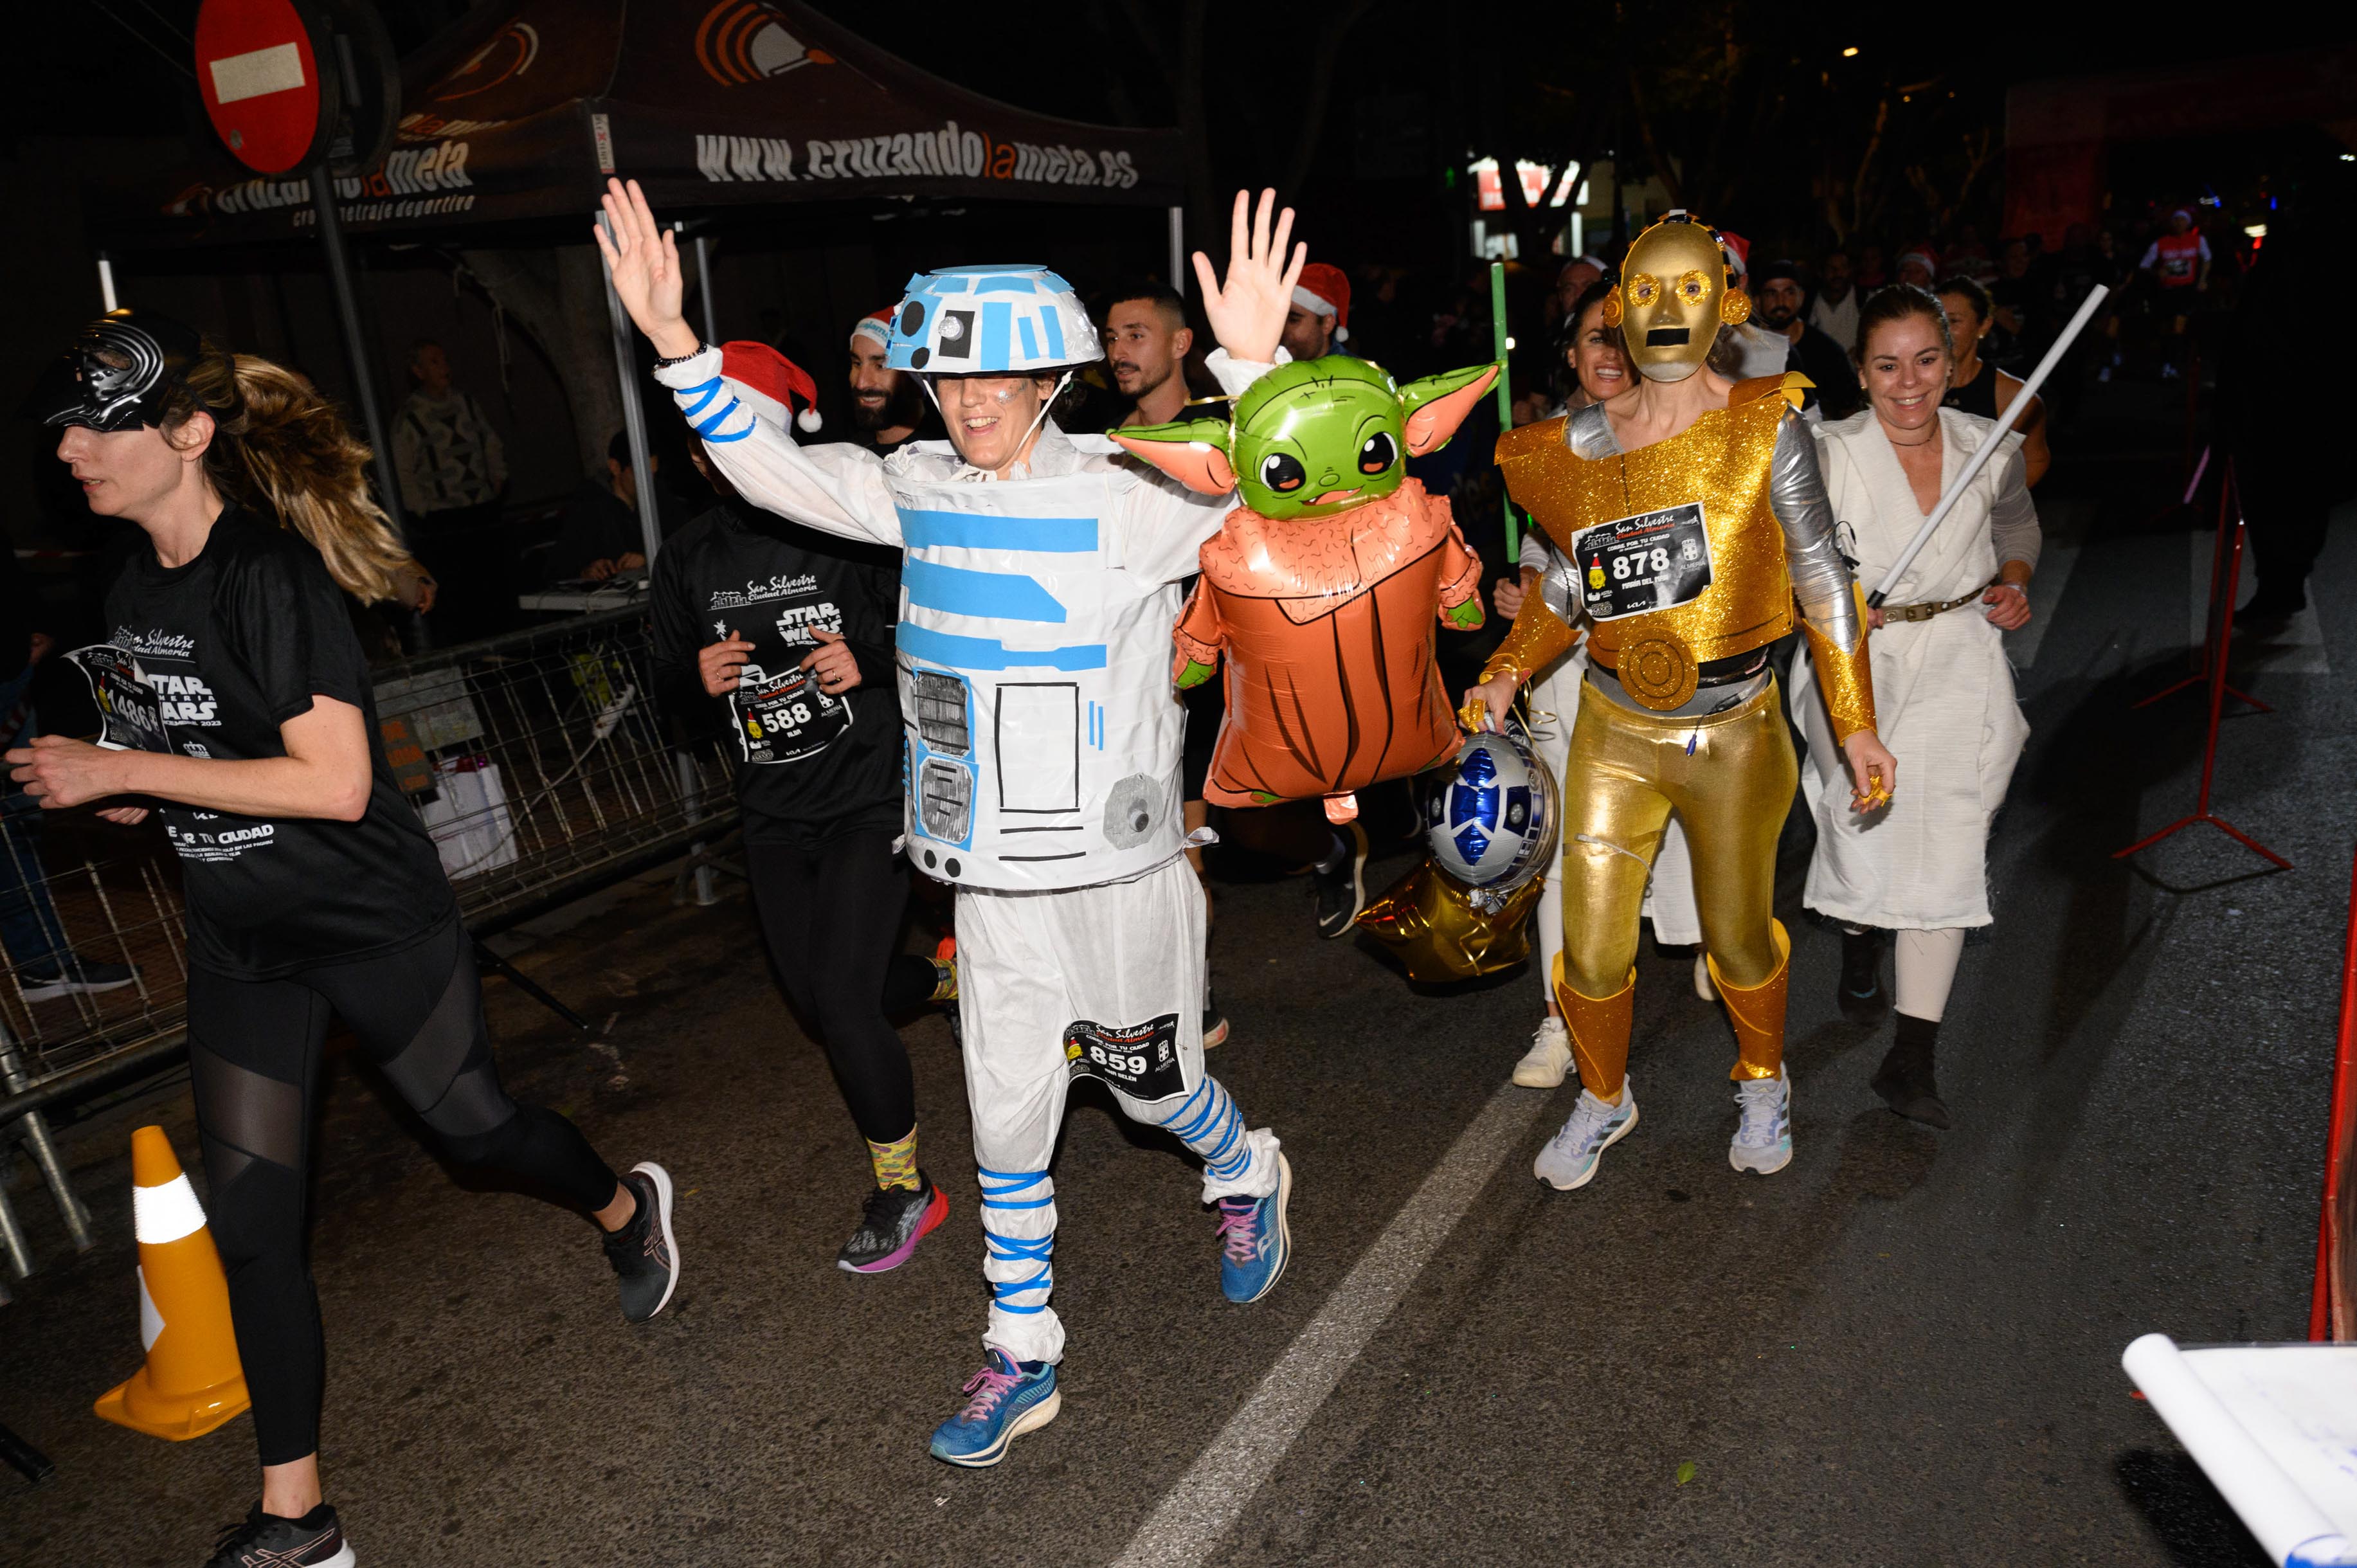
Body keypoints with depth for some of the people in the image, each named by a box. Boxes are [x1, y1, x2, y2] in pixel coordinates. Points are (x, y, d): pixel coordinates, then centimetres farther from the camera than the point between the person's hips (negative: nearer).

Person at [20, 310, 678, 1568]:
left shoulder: (270, 573, -21)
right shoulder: (133, 591, 5)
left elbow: (333, 781, -27)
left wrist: (127, 771, -24)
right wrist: (112, 789, 2)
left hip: (373, 920, -7)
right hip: (238, 935, 7)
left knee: (469, 1122, 13)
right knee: (250, 1218, 6)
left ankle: (625, 1207, 47)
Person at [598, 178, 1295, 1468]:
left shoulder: (1124, 498, -12)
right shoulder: (918, 490, 3)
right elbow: (771, 469, 9)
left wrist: (1253, 364, -40)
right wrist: (674, 343, -1)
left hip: (1118, 865, -4)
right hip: (990, 878, 4)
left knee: (1150, 1081, 15)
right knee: (1005, 1117, 12)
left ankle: (1247, 1177, 50)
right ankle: (1022, 1354, 30)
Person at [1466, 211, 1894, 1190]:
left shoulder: (1765, 428, -8)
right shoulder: (1576, 446, -2)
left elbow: (1821, 578, -3)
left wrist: (1856, 725, -4)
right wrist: (1505, 677, 0)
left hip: (1734, 738, -1)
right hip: (1612, 733, 2)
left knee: (1739, 942, 16)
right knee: (1592, 956, 7)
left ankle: (1762, 1084, 47)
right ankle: (1603, 1099, 37)